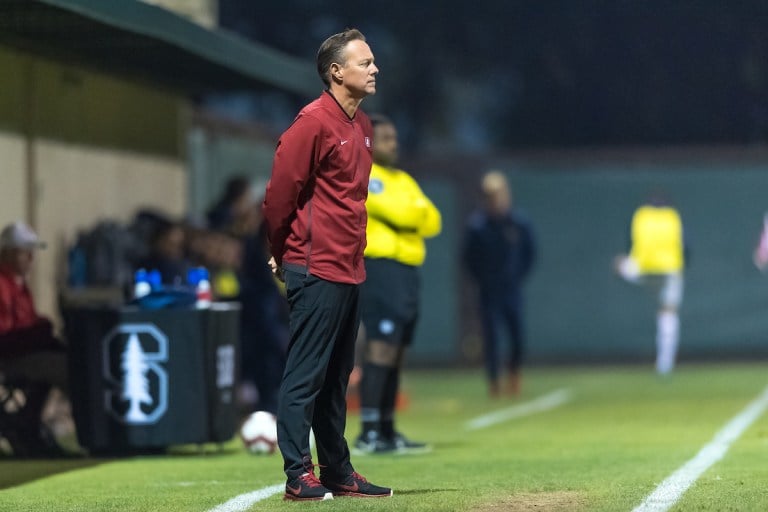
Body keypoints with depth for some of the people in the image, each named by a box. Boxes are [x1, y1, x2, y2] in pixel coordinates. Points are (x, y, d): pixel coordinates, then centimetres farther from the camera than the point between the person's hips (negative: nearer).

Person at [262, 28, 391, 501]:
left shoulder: (363, 126, 15)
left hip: (350, 271, 9)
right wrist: (283, 254, -1)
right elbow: (281, 191, -11)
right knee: (305, 375, -6)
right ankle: (299, 475, -4)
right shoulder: (314, 122, -12)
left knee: (336, 378, 12)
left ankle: (339, 473, 17)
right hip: (317, 271, -9)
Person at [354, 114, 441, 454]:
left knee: (396, 352, 9)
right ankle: (369, 433, -20)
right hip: (380, 268, -9)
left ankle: (387, 431, 13)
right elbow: (396, 211, -17)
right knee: (382, 347, -16)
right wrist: (416, 211, 3)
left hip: (407, 270, 9)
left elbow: (432, 222, 13)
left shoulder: (402, 180, 23)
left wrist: (410, 214, -4)